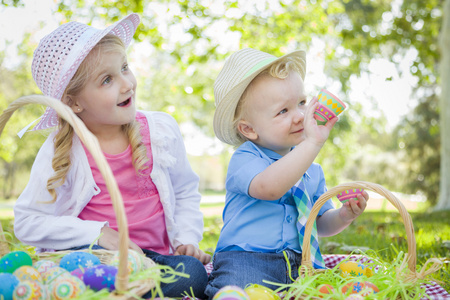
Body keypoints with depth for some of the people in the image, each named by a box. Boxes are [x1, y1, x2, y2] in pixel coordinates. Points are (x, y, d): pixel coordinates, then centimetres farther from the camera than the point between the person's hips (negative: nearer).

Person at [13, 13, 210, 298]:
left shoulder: (163, 129, 1)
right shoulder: (60, 151, -6)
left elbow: (186, 192, 15)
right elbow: (27, 222, -4)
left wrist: (187, 238, -1)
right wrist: (98, 234, -15)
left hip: (156, 256, 4)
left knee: (193, 273, -27)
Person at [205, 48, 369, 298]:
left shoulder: (312, 171, 15)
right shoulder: (244, 159, -7)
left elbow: (320, 223, 24)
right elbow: (268, 187, -30)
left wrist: (343, 216, 1)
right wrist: (313, 143, -30)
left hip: (298, 266, 7)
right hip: (246, 260, -6)